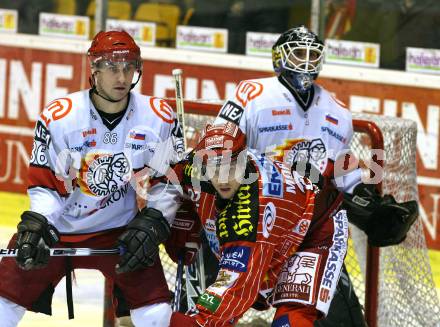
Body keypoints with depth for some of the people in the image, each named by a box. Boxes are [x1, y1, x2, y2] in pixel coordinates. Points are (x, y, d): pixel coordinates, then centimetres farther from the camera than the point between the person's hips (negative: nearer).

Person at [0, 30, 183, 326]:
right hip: (57, 227, 0)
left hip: (122, 231, 0)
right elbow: (45, 184, -7)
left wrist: (151, 224, -12)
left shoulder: (159, 118, -9)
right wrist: (35, 225, -22)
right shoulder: (58, 117, -14)